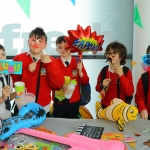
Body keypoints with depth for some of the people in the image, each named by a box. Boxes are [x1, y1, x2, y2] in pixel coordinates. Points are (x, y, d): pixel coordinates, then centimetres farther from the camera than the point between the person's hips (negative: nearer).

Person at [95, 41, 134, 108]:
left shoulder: (126, 71, -9)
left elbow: (129, 92, -17)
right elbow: (97, 88, 11)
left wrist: (121, 76, -23)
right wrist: (102, 85, -12)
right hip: (105, 107, 3)